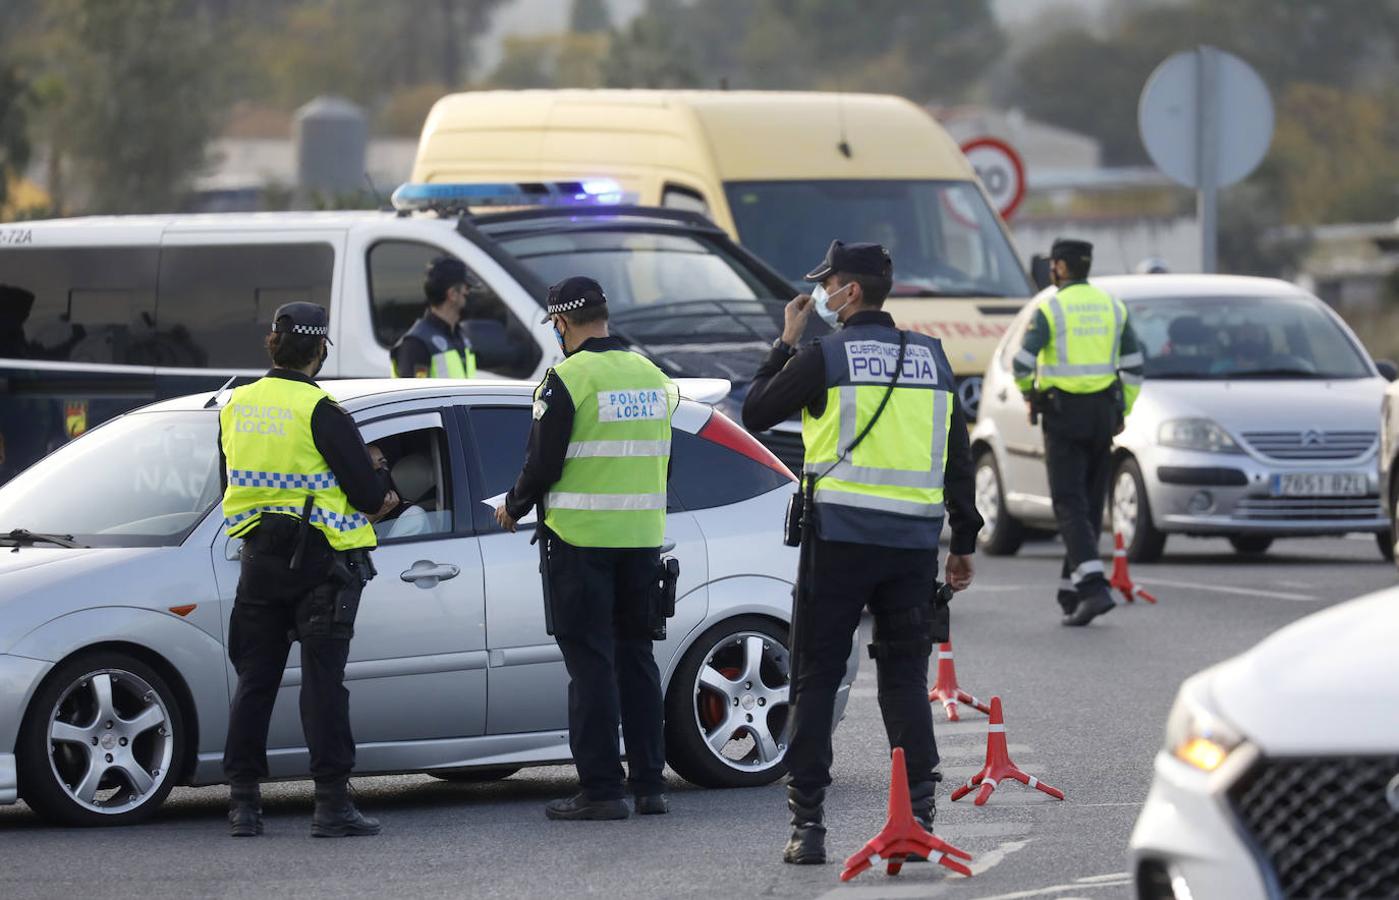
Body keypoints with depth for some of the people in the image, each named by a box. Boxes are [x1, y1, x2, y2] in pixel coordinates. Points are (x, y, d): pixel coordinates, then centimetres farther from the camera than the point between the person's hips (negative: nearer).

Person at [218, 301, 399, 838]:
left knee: (255, 678, 10)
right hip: (321, 558, -5)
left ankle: (243, 801, 9)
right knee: (322, 680, -3)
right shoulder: (320, 410, -13)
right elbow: (366, 491, -13)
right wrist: (385, 500, 11)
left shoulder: (236, 406, 6)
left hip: (259, 557, 5)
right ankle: (332, 802, -5)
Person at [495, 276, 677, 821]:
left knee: (590, 662, -3)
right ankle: (649, 783, 13)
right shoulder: (652, 376, 10)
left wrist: (514, 508, 5)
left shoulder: (568, 378, -12)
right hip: (643, 537, 6)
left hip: (580, 539, -6)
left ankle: (600, 789, -5)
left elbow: (543, 463, -13)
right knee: (636, 657, 13)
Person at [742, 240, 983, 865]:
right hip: (915, 544, 4)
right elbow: (958, 456, 13)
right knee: (905, 679, 9)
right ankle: (918, 815, 1)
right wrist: (964, 542, 18)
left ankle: (807, 825, 0)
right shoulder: (931, 357, 10)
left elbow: (754, 414, 7)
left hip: (840, 539, -4)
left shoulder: (825, 357, -5)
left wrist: (786, 344, 17)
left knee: (815, 679, 3)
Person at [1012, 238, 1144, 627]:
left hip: (1064, 412, -5)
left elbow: (1023, 362, -14)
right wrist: (1121, 412, 16)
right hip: (1104, 412, 5)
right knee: (1091, 501, 13)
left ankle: (1094, 586, -23)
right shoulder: (1112, 307, 8)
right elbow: (1133, 366, 8)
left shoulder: (1050, 309, -8)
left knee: (1070, 503, -6)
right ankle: (1071, 589, 20)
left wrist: (1027, 390, 7)